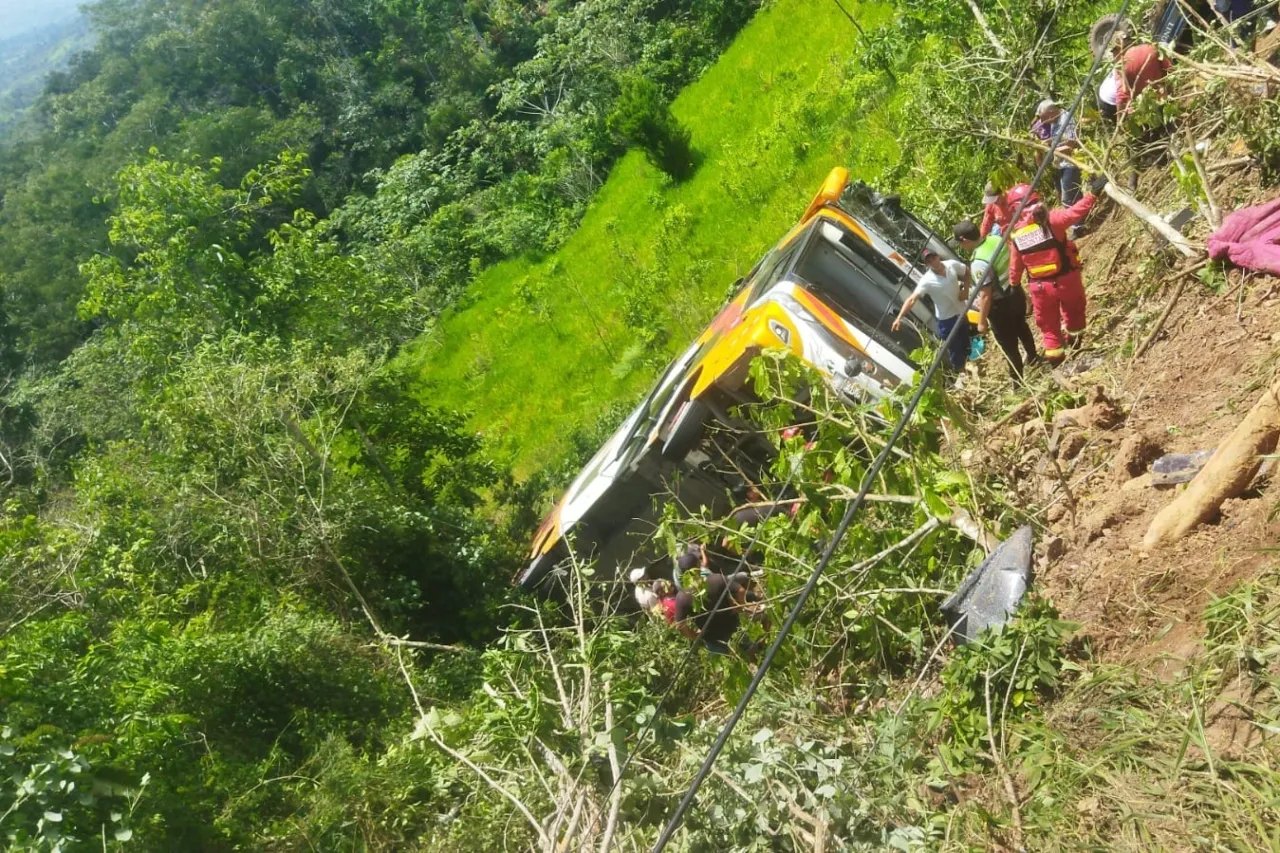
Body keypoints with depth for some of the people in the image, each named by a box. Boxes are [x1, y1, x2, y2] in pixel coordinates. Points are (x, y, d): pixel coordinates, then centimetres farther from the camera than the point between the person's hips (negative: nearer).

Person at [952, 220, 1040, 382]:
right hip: (1016, 293, 9)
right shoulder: (996, 239, -8)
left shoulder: (979, 263, -33)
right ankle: (1033, 357, 59)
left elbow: (985, 296, -28)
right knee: (1021, 328, 34)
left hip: (1001, 305, -9)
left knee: (1009, 345, 10)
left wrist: (982, 321, -17)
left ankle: (1018, 381, 24)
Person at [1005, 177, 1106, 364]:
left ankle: (1055, 356, 22)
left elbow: (1015, 264, 3)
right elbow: (1076, 213, -32)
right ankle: (1075, 340, 46)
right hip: (1066, 277, -1)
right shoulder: (1050, 219, -17)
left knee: (1048, 323, 18)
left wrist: (1014, 284, 17)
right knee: (1074, 309, 29)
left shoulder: (1015, 234, -6)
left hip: (1040, 285, 1)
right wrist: (1092, 193, -32)